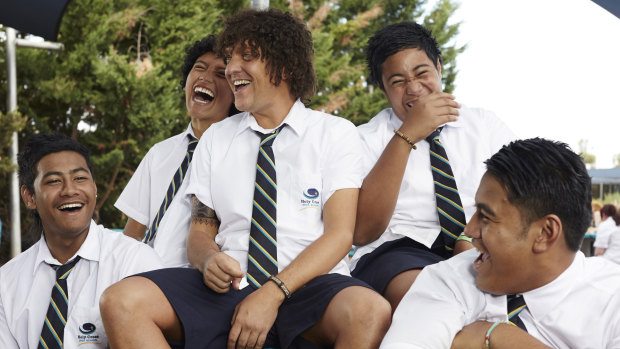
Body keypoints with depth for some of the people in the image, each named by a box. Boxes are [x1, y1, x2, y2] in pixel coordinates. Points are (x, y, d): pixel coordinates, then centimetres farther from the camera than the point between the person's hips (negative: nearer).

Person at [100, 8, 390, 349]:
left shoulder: (336, 133, 8)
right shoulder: (215, 138, 18)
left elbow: (339, 234, -3)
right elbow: (199, 231, 15)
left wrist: (273, 294, -16)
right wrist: (209, 259, -10)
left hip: (310, 286, -3)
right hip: (228, 286, 3)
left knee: (371, 311, -37)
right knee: (120, 301, -23)